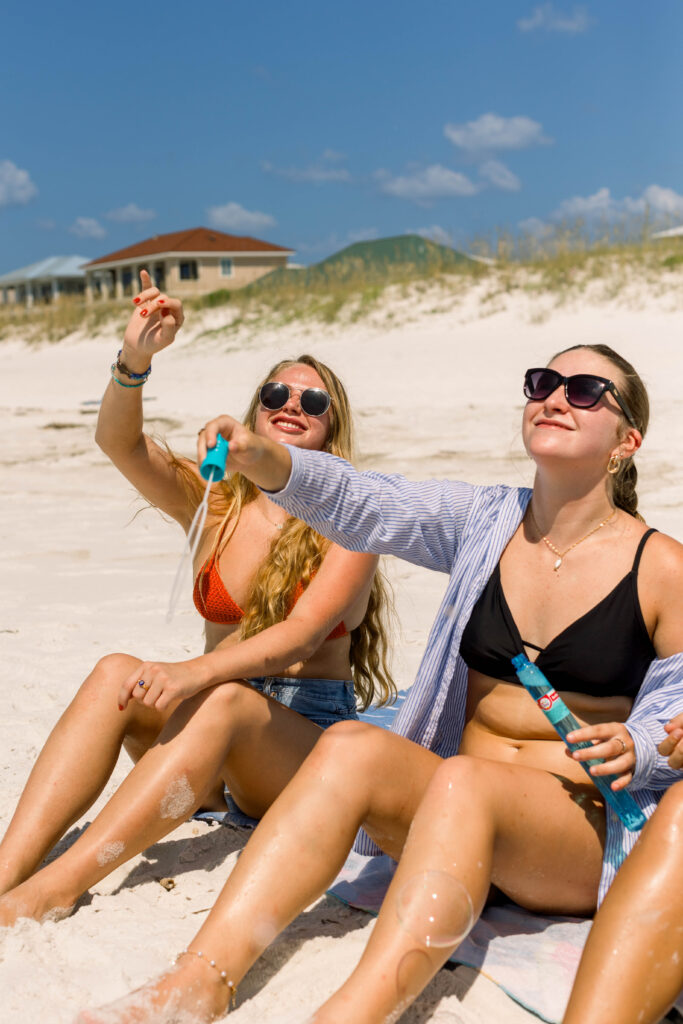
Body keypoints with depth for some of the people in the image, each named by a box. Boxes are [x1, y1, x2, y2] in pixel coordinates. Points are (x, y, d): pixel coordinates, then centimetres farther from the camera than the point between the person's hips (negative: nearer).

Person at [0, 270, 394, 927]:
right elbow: (118, 442, -8)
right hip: (216, 767, 3)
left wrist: (195, 672, -36)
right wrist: (134, 361, -28)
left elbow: (302, 632, -19)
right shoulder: (214, 501, 8)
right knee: (117, 673, -26)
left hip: (310, 741, -3)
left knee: (227, 700, -35)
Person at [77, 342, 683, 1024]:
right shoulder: (483, 522, 5)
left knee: (463, 781, -35)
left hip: (593, 830, -3)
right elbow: (359, 505, -9)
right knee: (348, 746, -25)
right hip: (462, 814, 4)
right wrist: (262, 460, -27)